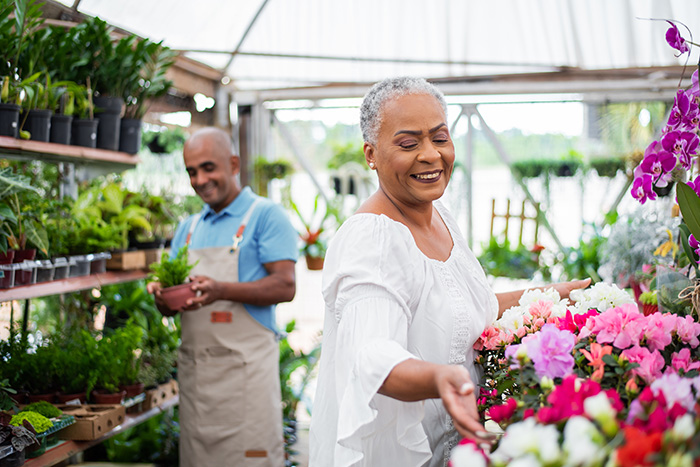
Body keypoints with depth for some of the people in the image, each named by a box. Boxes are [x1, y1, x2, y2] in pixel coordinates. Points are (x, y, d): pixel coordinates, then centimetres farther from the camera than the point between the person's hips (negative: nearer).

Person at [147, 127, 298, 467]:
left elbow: (285, 286, -12)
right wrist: (163, 296, -5)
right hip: (193, 367, 6)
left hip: (246, 365, -6)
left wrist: (222, 291, -25)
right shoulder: (188, 228, 18)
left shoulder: (265, 215, -1)